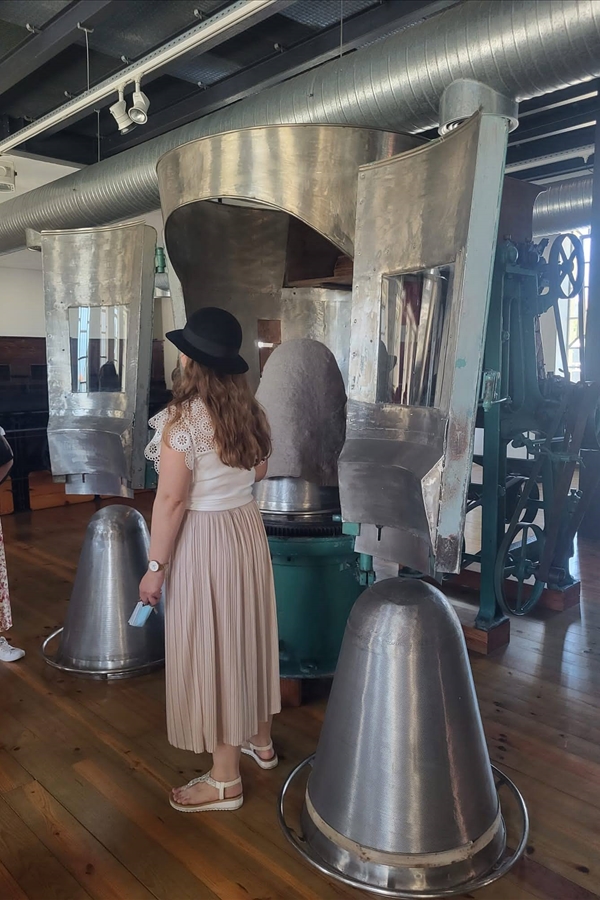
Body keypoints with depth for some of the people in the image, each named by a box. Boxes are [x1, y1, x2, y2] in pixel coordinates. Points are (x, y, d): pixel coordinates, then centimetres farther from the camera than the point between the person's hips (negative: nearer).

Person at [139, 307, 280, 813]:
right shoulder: (250, 410, 2)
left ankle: (225, 781, 20)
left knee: (212, 648, 5)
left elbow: (172, 499, -20)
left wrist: (156, 567, -12)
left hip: (203, 537, -7)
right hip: (247, 527, 7)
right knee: (249, 632, 20)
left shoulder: (183, 418, -20)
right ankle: (260, 740, 40)